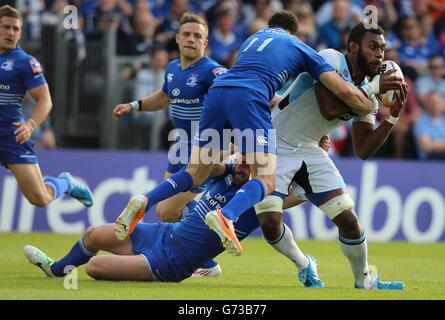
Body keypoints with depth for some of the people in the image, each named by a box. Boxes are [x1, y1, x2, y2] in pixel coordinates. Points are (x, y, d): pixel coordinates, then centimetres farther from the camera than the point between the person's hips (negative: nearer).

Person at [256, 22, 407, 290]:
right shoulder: (331, 60, -18)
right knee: (270, 222, -20)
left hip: (309, 152, 6)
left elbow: (363, 151, 1)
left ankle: (364, 281, 19)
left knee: (348, 219, -3)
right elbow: (330, 110, -32)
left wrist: (393, 116, -7)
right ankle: (303, 265, 9)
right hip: (273, 145, -6)